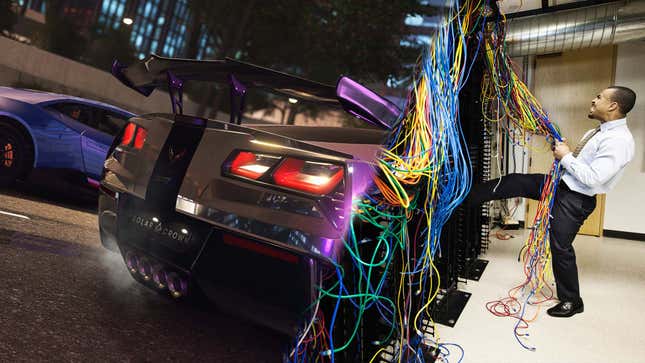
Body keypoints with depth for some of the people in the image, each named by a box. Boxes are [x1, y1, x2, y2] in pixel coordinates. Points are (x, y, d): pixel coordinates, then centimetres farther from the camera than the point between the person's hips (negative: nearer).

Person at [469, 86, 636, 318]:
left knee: (560, 247, 0)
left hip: (575, 199, -9)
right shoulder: (599, 132, 6)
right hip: (560, 184, 9)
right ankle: (465, 198, 15)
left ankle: (571, 301, 20)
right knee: (515, 181, 4)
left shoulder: (619, 141, -22)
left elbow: (592, 178, -28)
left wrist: (566, 157, -19)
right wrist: (564, 152, -3)